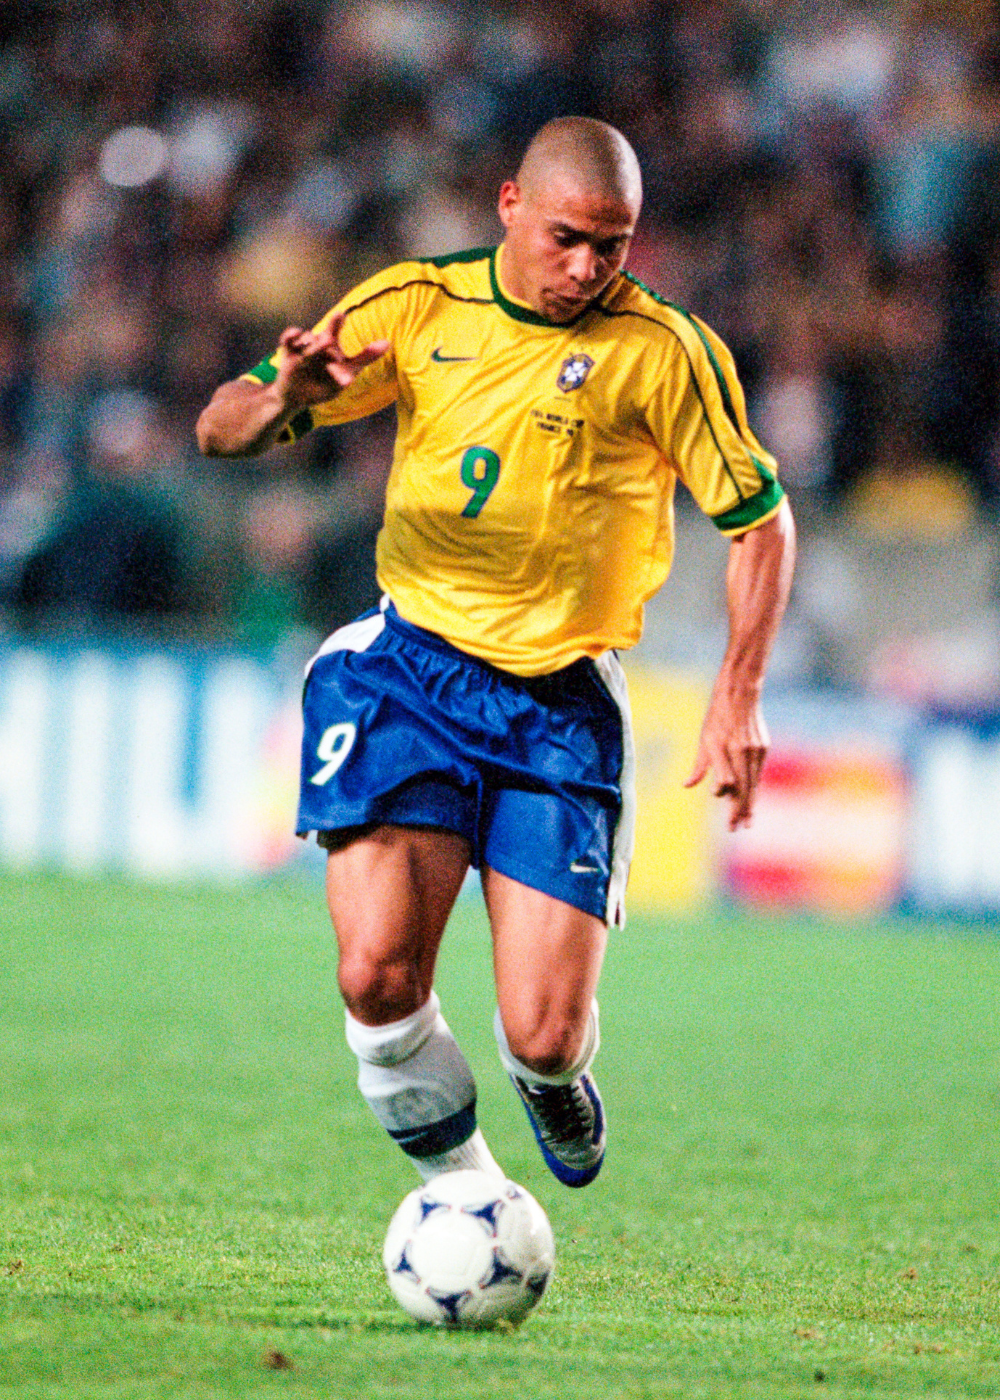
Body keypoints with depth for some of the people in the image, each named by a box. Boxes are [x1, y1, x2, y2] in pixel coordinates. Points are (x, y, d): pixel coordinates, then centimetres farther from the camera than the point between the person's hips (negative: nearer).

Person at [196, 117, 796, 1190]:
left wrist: (737, 698, -7)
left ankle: (553, 1082, 30)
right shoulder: (416, 306, 0)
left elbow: (759, 519, 5)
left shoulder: (664, 350, -5)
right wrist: (286, 399, -22)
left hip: (561, 704, -1)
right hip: (408, 667, 1)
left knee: (542, 1037, -10)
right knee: (378, 974, -20)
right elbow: (219, 429, 2)